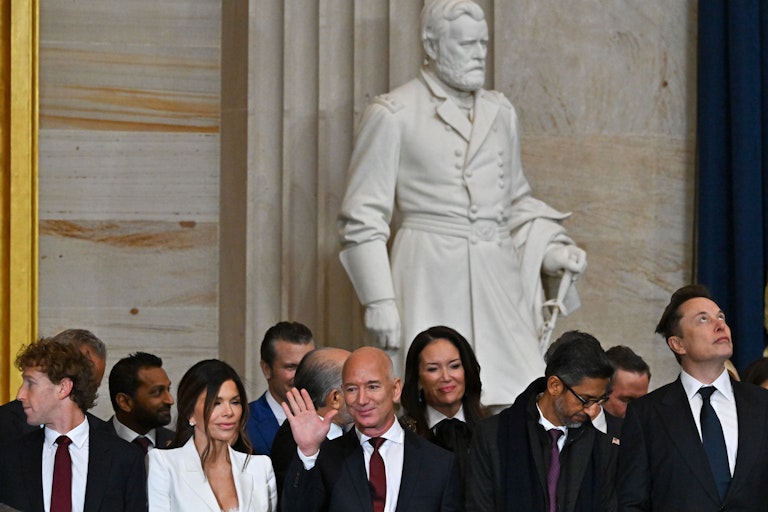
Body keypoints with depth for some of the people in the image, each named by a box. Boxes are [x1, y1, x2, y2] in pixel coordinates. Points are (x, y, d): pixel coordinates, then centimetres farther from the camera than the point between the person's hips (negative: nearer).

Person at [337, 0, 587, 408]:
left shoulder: (500, 113, 17)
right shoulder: (393, 114, 1)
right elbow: (363, 217, -1)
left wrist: (552, 250, 9)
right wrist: (378, 299, -8)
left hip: (498, 278, 5)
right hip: (432, 279, -5)